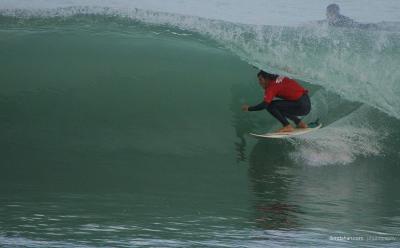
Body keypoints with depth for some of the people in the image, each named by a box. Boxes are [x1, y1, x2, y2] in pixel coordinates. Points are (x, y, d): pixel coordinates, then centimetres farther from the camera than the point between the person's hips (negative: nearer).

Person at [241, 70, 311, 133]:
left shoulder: (272, 86, -11)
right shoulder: (279, 79, 12)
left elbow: (264, 105, -18)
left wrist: (248, 108, -7)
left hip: (302, 106, -9)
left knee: (270, 106, -10)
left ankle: (288, 126, -7)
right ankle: (300, 123, 25)